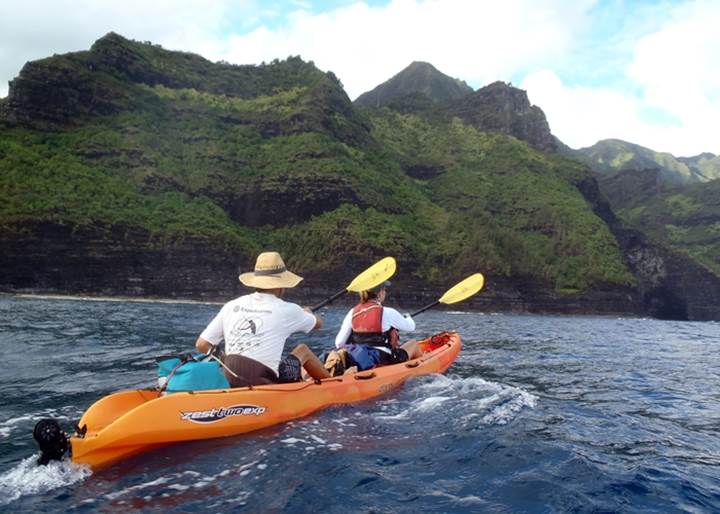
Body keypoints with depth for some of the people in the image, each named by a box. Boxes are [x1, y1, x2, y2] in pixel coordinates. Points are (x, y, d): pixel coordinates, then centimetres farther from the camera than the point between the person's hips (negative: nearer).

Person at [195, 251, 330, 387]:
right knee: (303, 350, 17)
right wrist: (307, 313, 41)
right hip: (263, 385, -4)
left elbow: (201, 345, 6)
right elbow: (318, 323, 18)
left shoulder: (231, 305, 6)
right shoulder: (286, 310, -2)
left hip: (231, 385, 5)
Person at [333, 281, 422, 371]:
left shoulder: (353, 312, -1)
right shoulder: (387, 312, -13)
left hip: (358, 363, 5)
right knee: (414, 344, 19)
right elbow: (411, 326, 3)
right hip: (383, 362, -5)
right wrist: (407, 317, 27)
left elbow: (339, 343, 0)